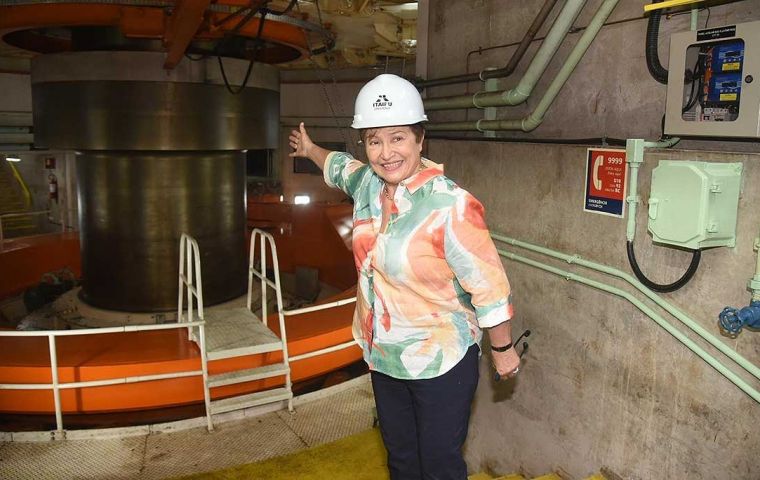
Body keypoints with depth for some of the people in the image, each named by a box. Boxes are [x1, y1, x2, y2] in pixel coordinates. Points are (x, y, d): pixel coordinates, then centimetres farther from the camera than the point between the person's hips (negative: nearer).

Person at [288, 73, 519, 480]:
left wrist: (502, 349, -11)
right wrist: (310, 150, 36)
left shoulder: (449, 204, -26)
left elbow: (488, 283, -20)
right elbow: (342, 167, 22)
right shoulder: (367, 183, -4)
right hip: (383, 355, 7)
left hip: (440, 362, -7)